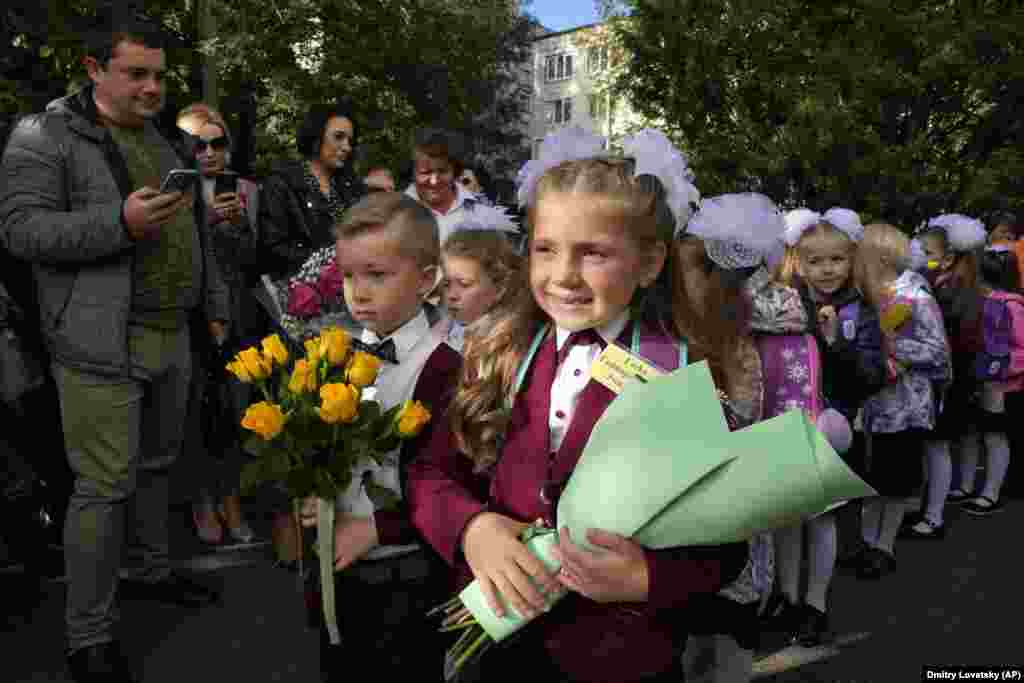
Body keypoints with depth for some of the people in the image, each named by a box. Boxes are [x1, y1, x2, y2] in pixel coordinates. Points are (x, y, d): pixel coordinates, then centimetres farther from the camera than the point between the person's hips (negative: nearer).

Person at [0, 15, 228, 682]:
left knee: (155, 465, 18)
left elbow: (192, 236, 22)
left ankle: (148, 570, 37)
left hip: (171, 339, 7)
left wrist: (214, 302, 20)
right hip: (102, 346, -7)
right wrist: (120, 222, -24)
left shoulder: (162, 141, 17)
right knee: (105, 486, -4)